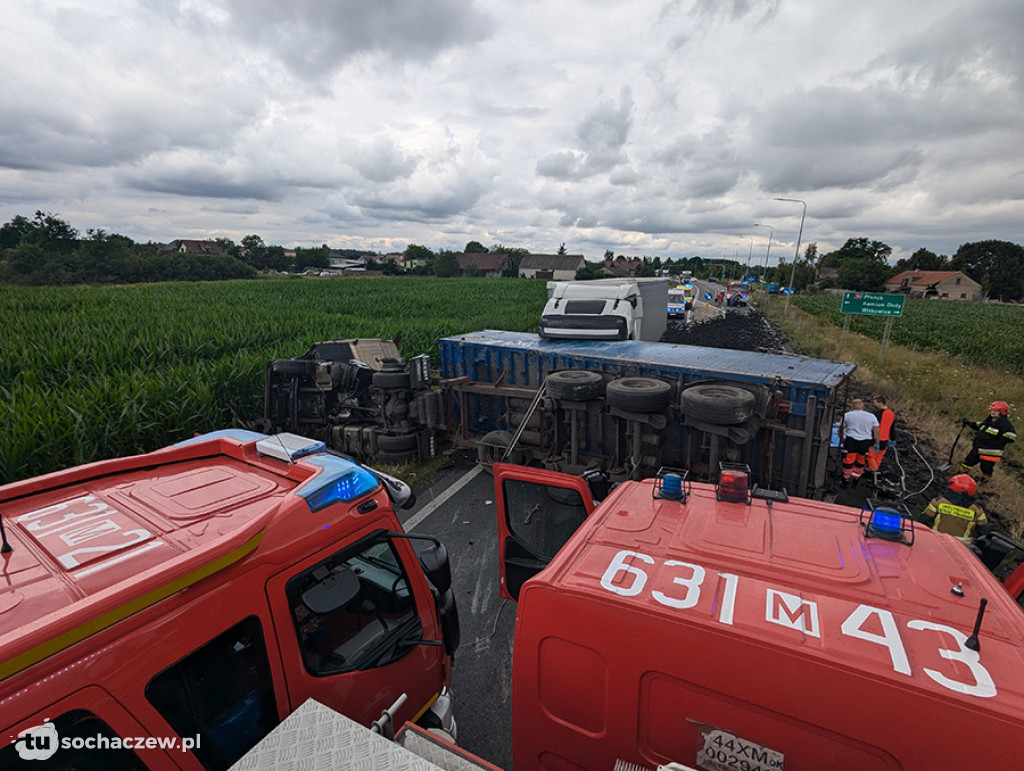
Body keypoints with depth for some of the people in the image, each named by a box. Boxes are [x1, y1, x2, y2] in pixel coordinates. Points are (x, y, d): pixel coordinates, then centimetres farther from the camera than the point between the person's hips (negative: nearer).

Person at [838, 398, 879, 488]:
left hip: (851, 441, -2)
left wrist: (841, 439, 20)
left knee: (848, 462, 4)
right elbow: (876, 431, 5)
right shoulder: (872, 416, 7)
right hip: (866, 443, 2)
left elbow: (841, 429, 7)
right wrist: (876, 443, 11)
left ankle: (846, 480, 11)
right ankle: (855, 480, 22)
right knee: (860, 463, 14)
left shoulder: (847, 415, 2)